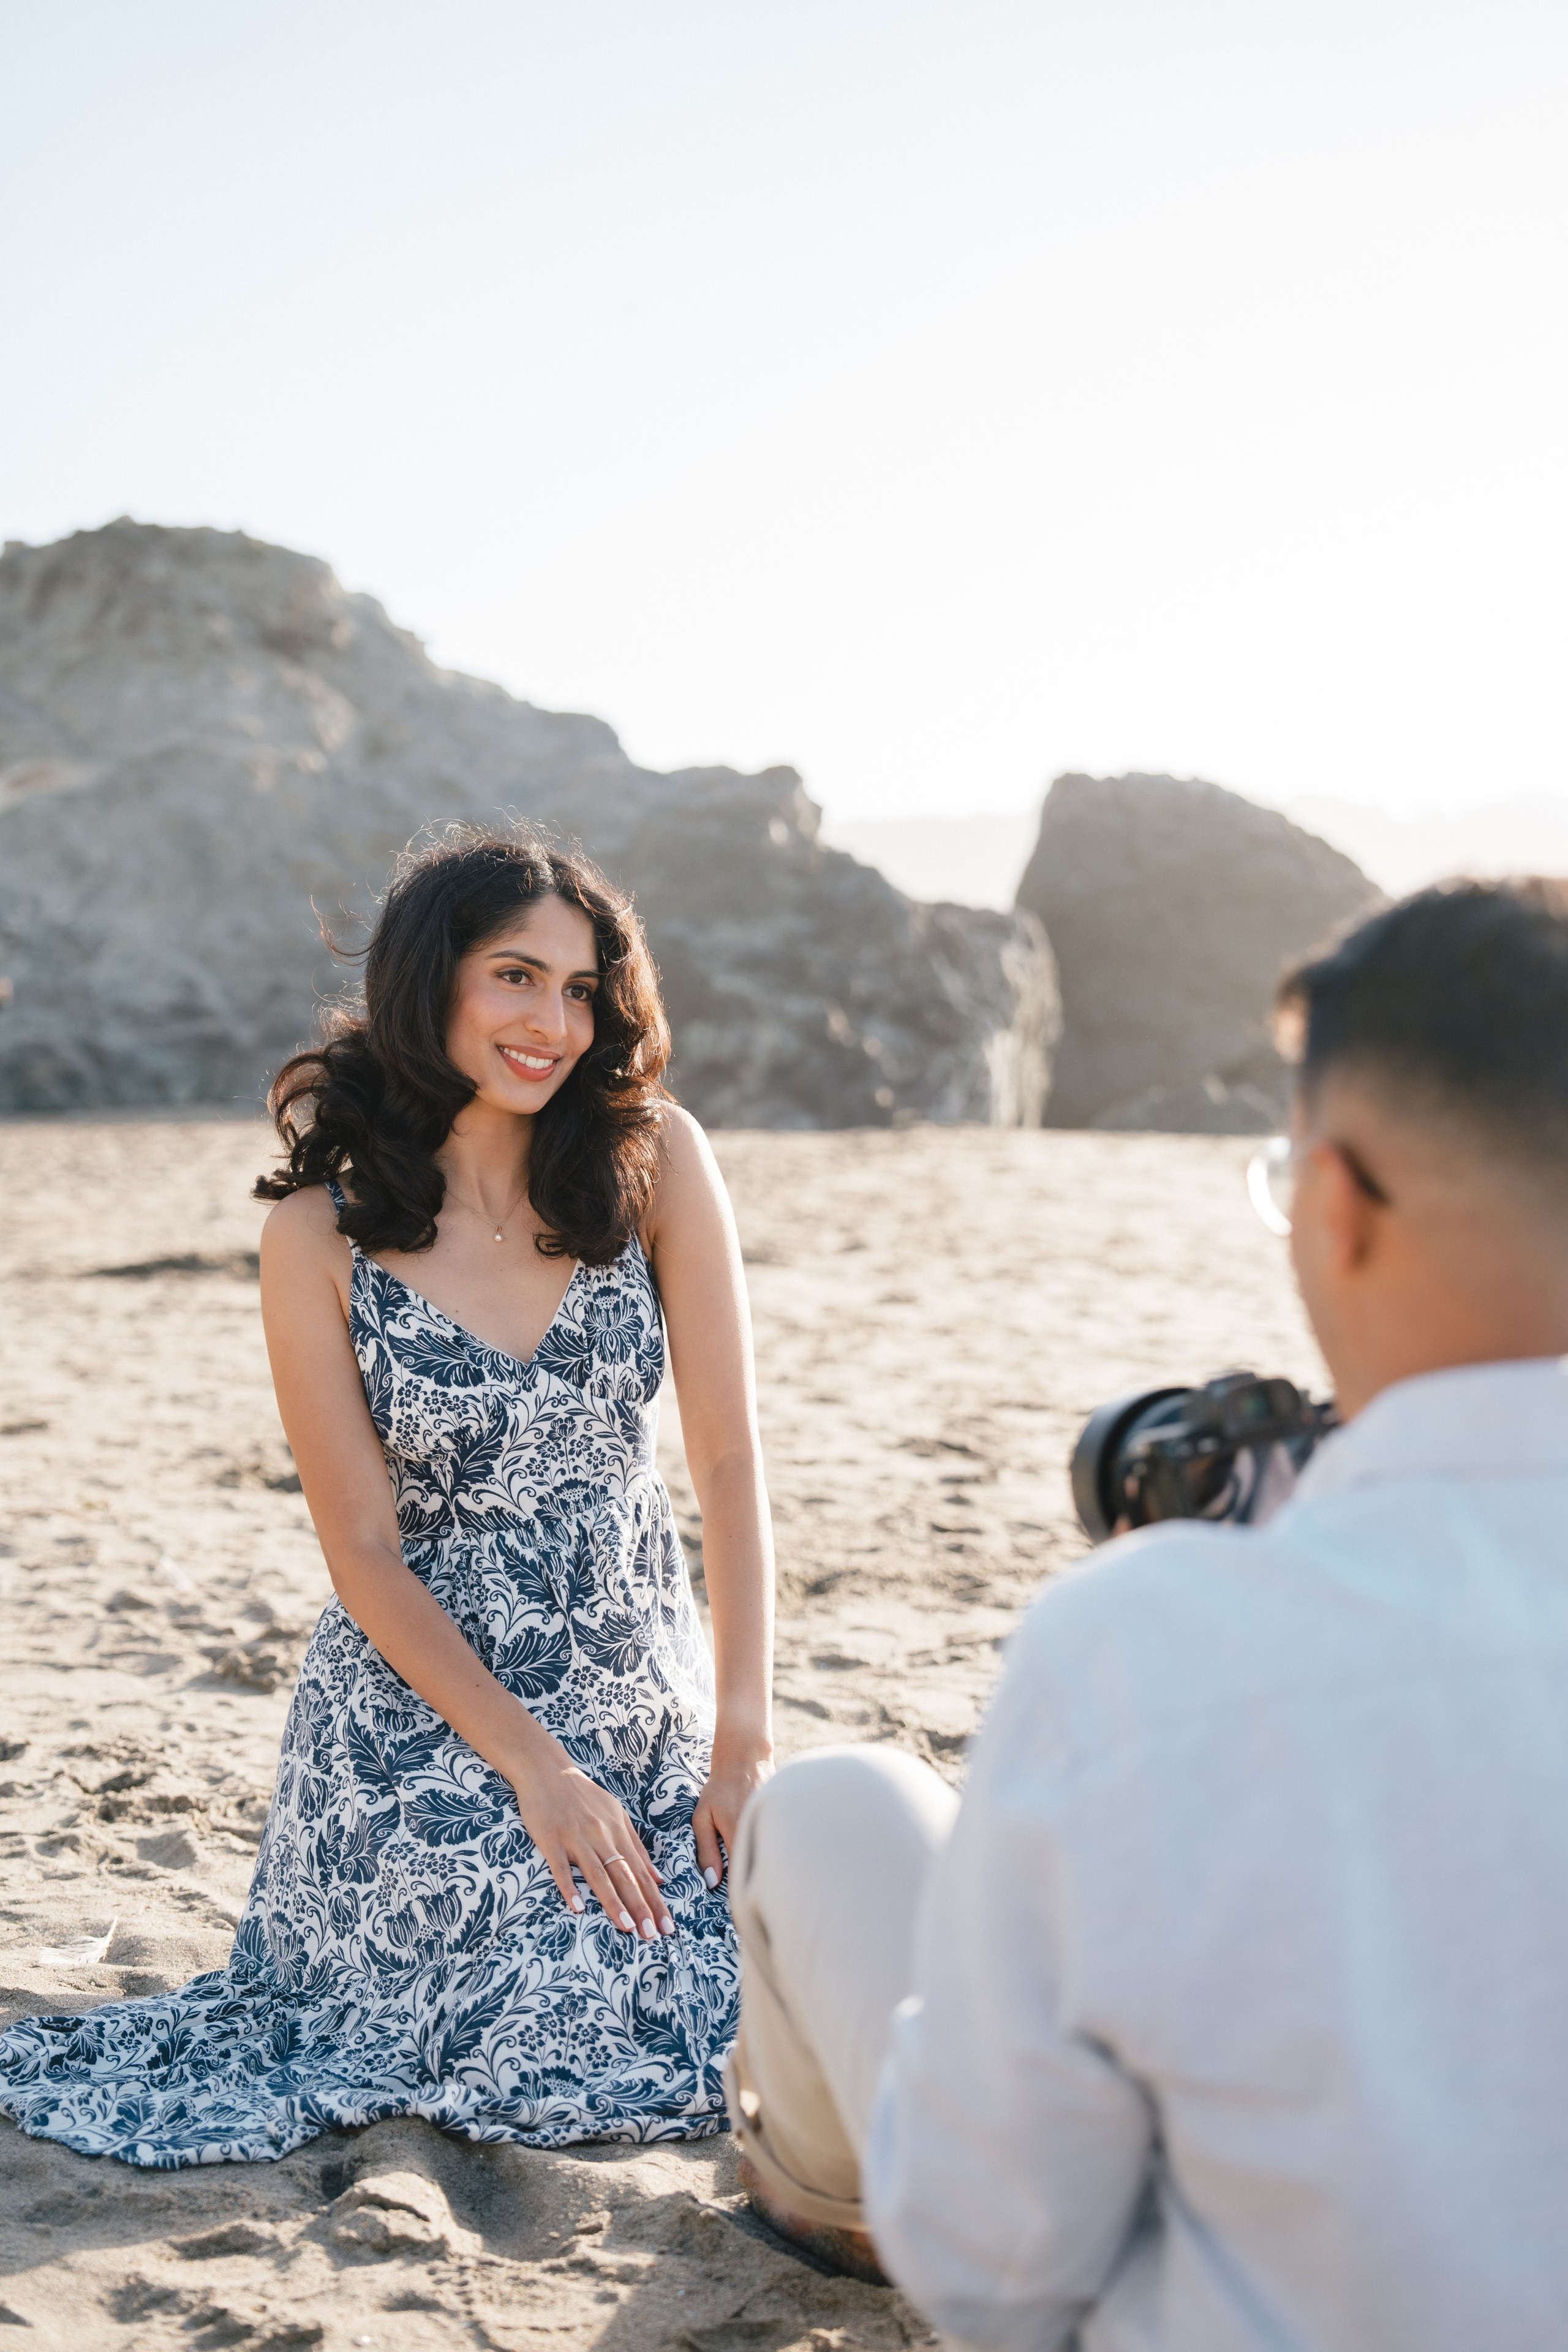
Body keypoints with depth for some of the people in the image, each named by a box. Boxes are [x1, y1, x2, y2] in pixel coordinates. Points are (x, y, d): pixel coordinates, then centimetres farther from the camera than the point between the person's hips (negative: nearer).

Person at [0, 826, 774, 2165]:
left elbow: (729, 1454, -7)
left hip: (645, 1703, 3)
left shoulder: (654, 1162, -6)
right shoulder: (321, 1234, -10)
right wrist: (538, 1768, -15)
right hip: (423, 1715, -2)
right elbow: (367, 1553, -9)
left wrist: (744, 1742, -12)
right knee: (568, 2065, -8)